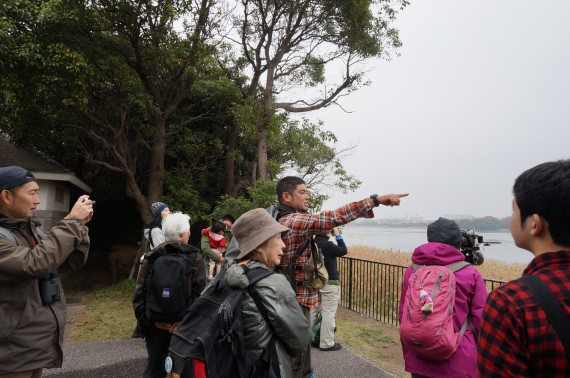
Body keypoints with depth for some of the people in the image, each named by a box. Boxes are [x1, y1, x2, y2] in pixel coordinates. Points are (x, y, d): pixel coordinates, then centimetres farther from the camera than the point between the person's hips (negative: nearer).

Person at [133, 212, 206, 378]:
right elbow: (199, 293, -16)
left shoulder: (151, 257, 3)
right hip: (184, 325, -2)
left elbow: (140, 292, -5)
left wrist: (149, 319, -8)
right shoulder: (194, 256, -4)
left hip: (156, 324, 3)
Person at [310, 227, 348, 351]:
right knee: (328, 313, 1)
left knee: (312, 311, 16)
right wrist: (338, 236, -3)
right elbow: (344, 251, -8)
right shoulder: (327, 245, -20)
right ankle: (326, 343, 8)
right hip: (329, 283, -8)